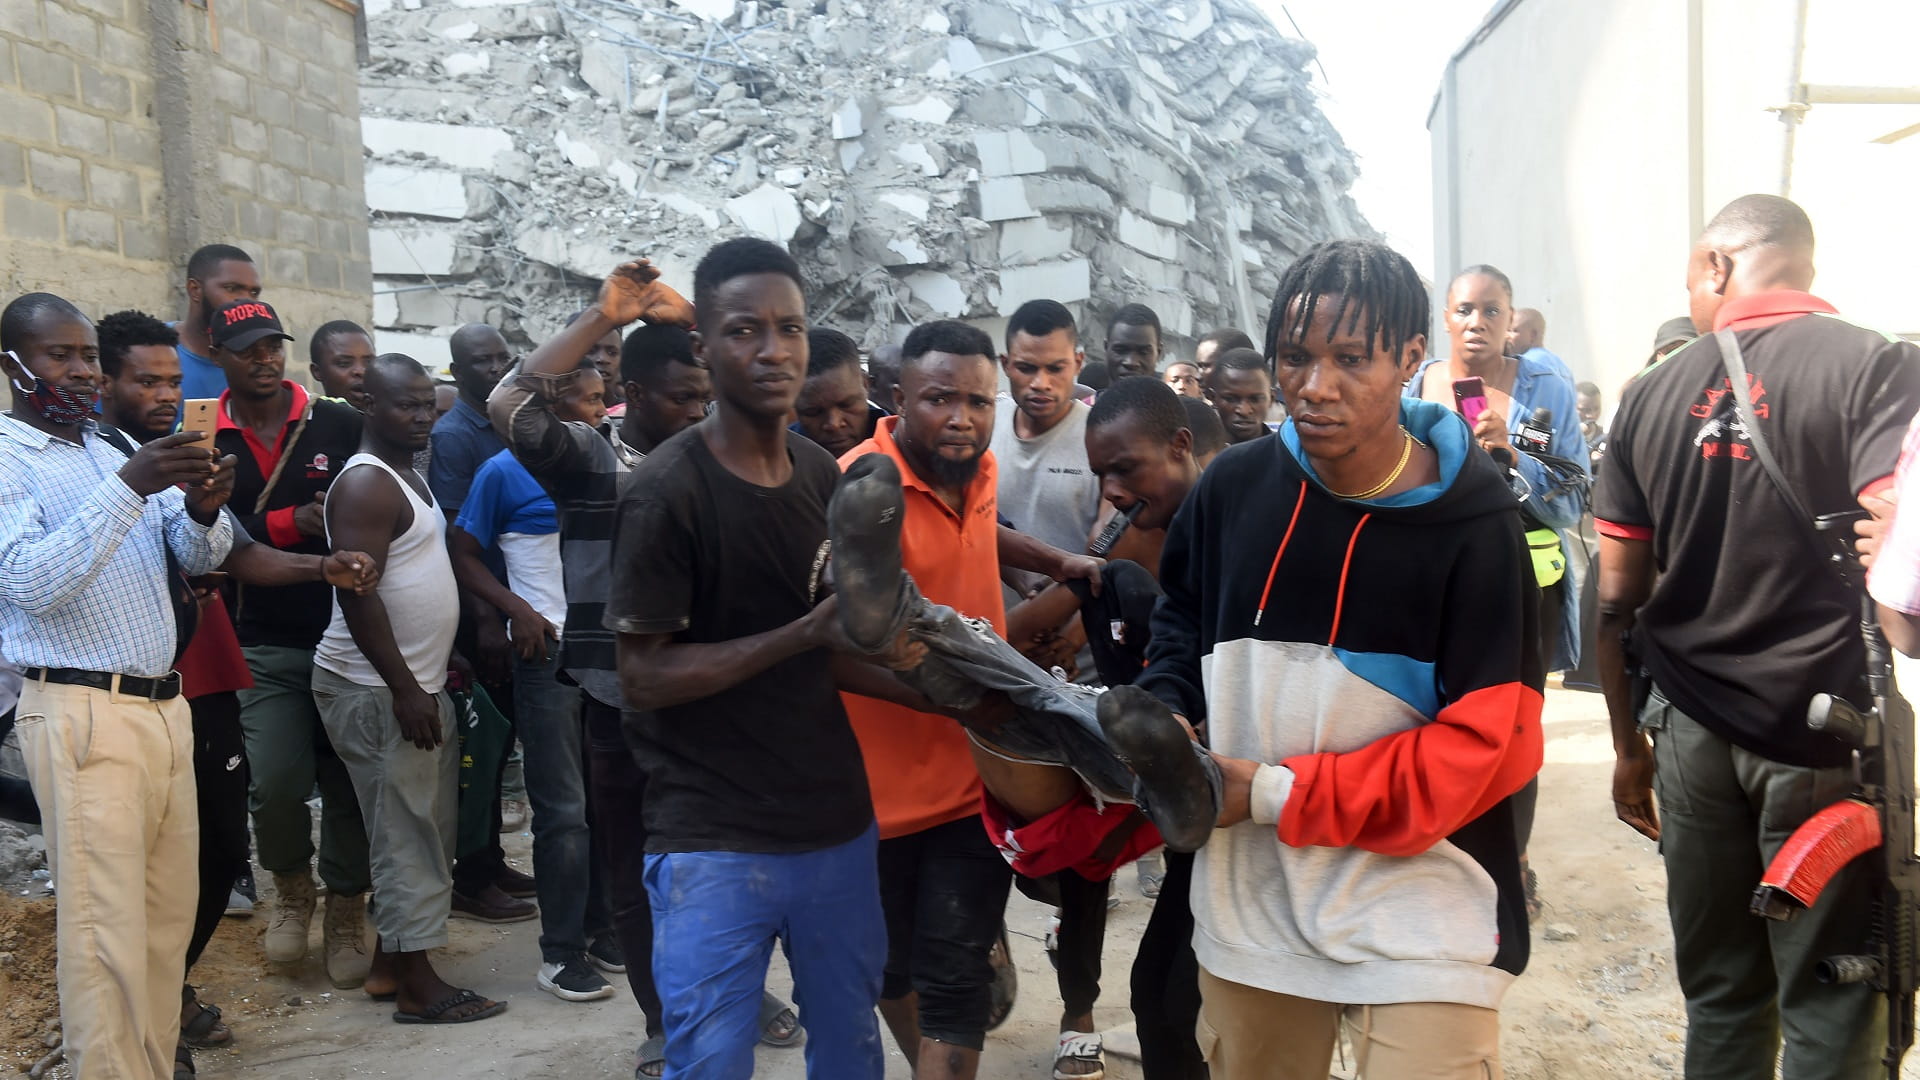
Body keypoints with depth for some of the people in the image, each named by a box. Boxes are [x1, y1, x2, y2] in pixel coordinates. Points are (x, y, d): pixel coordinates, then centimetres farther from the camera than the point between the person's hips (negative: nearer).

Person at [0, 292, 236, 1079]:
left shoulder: (118, 455, 17)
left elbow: (199, 556, 11)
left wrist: (203, 507, -12)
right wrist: (129, 488, -25)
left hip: (165, 705, 7)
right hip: (82, 713, -7)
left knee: (169, 915, 10)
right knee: (106, 929, -4)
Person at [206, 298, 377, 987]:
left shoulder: (340, 425, 2)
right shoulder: (205, 445, 4)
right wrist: (290, 523, -17)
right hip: (266, 645, 0)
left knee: (348, 782, 7)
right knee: (276, 782, -11)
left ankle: (346, 913, 26)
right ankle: (292, 889, 20)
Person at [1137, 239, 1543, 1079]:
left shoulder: (1471, 522, -15)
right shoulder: (1233, 487, -3)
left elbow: (1484, 742, -16)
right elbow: (1181, 616, 16)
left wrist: (1278, 795, -18)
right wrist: (1165, 718, -5)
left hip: (1419, 912, -4)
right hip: (1248, 896, 5)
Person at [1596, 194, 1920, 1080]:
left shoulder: (1650, 395, 5)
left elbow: (1617, 601, 6)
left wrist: (1629, 744, 16)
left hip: (1692, 731, 3)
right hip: (1825, 737, -3)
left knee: (1720, 991, 13)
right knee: (1831, 1007, 7)